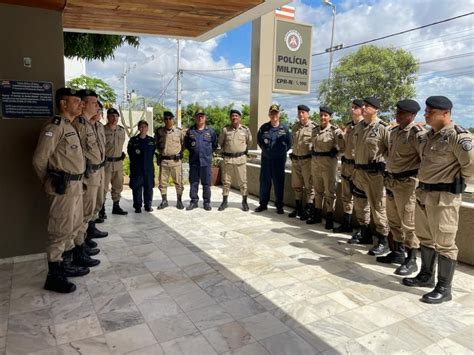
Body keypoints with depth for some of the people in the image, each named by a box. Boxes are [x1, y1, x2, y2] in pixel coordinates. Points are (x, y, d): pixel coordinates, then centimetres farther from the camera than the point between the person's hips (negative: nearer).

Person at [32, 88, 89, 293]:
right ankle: (54, 276, 9)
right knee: (60, 231, -2)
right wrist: (48, 182, -1)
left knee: (73, 227, 18)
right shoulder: (55, 126, -13)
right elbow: (39, 159, -15)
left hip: (75, 185, 10)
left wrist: (77, 181, 15)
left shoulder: (70, 127, 17)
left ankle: (64, 264, 32)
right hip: (63, 187, -10)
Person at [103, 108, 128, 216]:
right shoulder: (103, 130, -12)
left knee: (118, 186, 14)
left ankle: (116, 207, 26)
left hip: (119, 162, 6)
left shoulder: (122, 130, 9)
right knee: (104, 187, 0)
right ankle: (102, 209, 10)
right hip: (106, 162, -6)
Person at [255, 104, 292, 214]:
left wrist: (282, 151, 2)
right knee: (264, 181, 7)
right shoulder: (263, 128, 3)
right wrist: (265, 149, 8)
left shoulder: (284, 128, 0)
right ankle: (263, 204, 19)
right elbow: (259, 140, 15)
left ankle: (279, 206, 13)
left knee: (279, 182, 3)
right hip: (266, 158, 2)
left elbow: (289, 143, 7)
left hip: (279, 159, -2)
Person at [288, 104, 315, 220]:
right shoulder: (295, 127, 11)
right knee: (297, 186, 14)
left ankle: (308, 210, 8)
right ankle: (298, 208, 26)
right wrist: (294, 154, 15)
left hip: (307, 160, -7)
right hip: (295, 159, 7)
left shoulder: (313, 127, -8)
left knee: (309, 186, 0)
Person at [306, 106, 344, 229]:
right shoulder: (315, 130, 9)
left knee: (329, 191, 2)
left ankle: (330, 218, 10)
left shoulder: (335, 130, -9)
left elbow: (343, 146, -12)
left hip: (329, 162, -6)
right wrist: (314, 155, 11)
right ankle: (317, 214, 25)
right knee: (317, 190, 14)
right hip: (315, 162, 6)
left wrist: (333, 152, -14)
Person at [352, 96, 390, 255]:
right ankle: (364, 234, 31)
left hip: (374, 173, -7)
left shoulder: (383, 128, -11)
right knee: (359, 205, 16)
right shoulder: (358, 127, 11)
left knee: (377, 207, -2)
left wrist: (386, 166, -9)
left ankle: (383, 241, 9)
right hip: (358, 171, 8)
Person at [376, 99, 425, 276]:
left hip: (407, 183, -8)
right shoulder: (394, 131, 11)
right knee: (394, 221, 16)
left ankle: (411, 260, 12)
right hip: (391, 181, 8)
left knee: (408, 223, 0)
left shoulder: (417, 133, -15)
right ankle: (398, 252, 31)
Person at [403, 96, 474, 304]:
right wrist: (423, 184, 15)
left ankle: (444, 288, 13)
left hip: (444, 197, -9)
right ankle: (426, 276, 34)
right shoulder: (430, 135, 11)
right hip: (424, 193, 9)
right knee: (425, 238, 19)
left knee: (444, 244, 1)